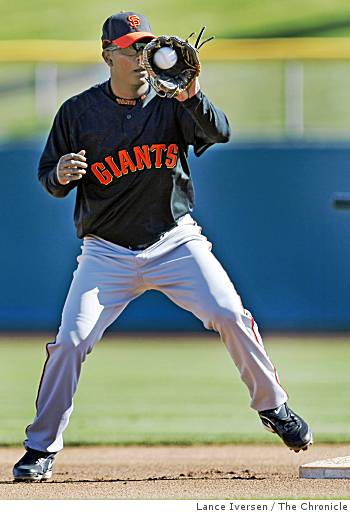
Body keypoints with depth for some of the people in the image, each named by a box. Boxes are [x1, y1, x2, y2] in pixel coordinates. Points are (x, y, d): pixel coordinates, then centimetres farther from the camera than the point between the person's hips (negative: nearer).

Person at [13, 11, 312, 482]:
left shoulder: (170, 102, -4)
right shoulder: (78, 112, -3)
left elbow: (219, 132, -20)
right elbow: (49, 178, 2)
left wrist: (192, 97, -39)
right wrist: (61, 176, -22)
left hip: (175, 243, 0)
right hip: (107, 253, 0)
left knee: (231, 315, -13)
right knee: (70, 341, -11)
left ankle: (272, 407, 10)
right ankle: (41, 450, 3)